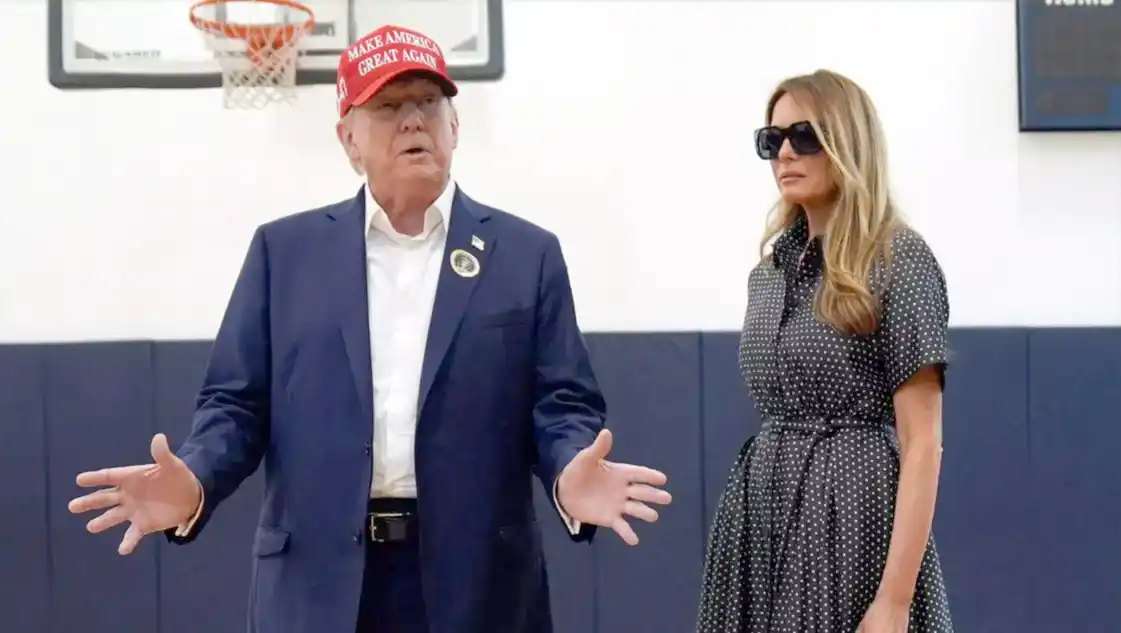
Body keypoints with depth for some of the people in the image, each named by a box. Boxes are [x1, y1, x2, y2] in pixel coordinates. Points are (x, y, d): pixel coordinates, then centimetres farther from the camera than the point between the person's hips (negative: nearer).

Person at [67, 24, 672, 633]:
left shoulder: (526, 254, 8)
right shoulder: (285, 249, 10)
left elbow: (562, 404, 3)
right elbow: (239, 402, 8)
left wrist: (572, 477, -19)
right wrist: (193, 483, -13)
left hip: (475, 583, 0)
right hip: (319, 583, 1)